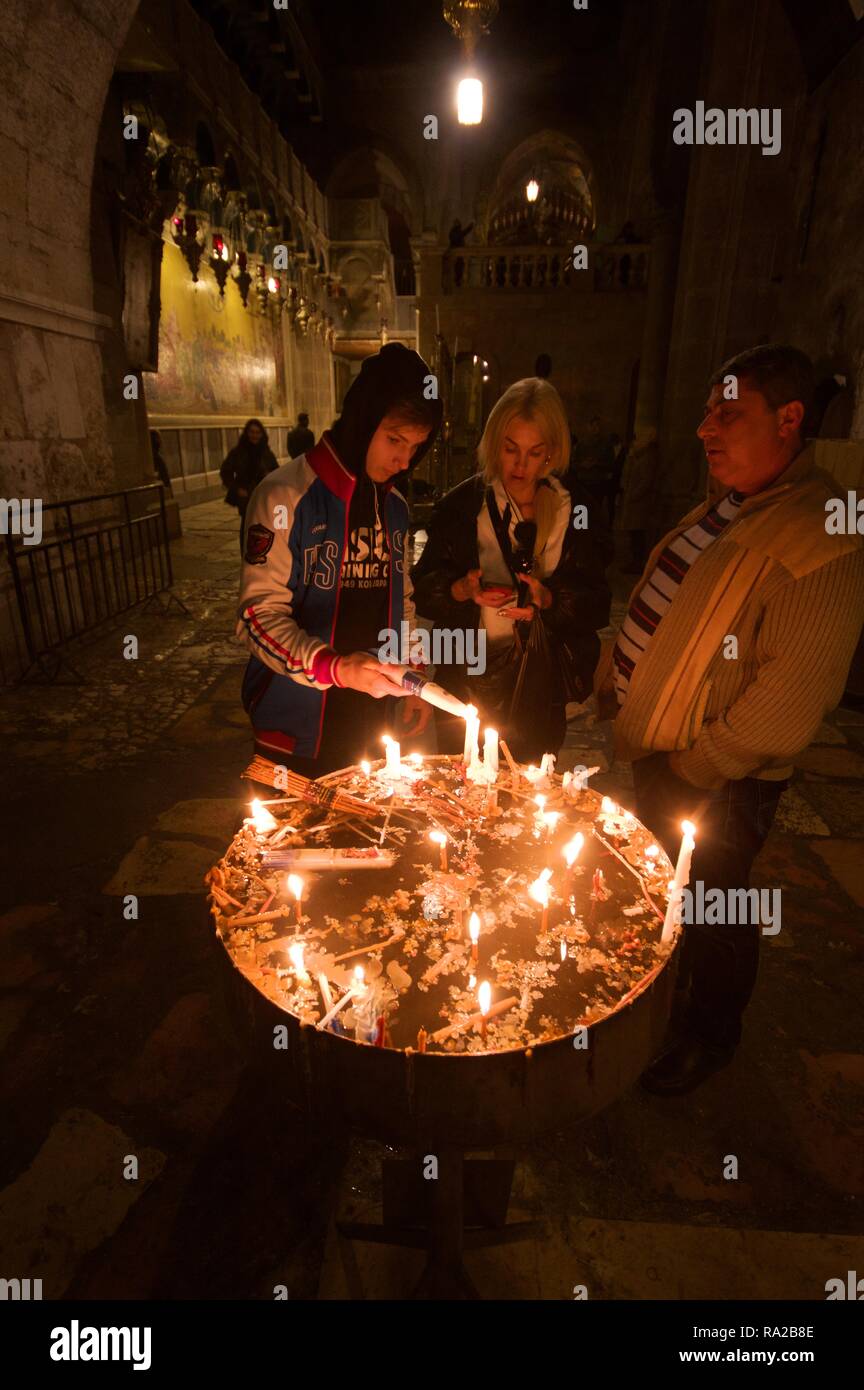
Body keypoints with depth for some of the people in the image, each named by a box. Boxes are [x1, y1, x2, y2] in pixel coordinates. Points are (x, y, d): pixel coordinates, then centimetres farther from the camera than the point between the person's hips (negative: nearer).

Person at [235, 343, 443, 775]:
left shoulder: (394, 505, 7)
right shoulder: (286, 496, -13)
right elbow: (259, 615, -17)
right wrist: (334, 666, -31)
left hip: (371, 722, 6)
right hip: (297, 728, -5)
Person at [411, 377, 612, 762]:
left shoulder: (575, 512, 0)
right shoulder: (462, 504, -1)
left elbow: (596, 606, -2)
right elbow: (423, 588, -3)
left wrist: (547, 599, -21)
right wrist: (462, 589, -23)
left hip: (540, 696, 1)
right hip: (467, 687, 0)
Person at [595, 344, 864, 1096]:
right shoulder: (724, 508, 7)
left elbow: (790, 695, -26)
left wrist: (694, 766, -20)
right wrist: (615, 680, 7)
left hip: (714, 783, -9)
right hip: (659, 756, 9)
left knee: (708, 905, 13)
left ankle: (708, 1034, 42)